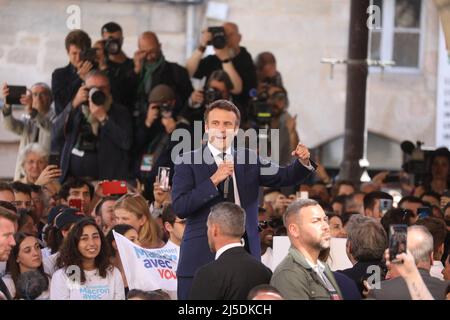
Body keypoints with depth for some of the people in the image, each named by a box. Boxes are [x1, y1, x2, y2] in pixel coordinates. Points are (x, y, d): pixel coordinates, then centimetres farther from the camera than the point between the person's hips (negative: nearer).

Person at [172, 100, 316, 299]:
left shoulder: (249, 160, 15)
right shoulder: (188, 162, 2)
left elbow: (284, 177, 8)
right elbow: (179, 208, -9)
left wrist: (303, 162, -12)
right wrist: (213, 181, -16)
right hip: (202, 259, -3)